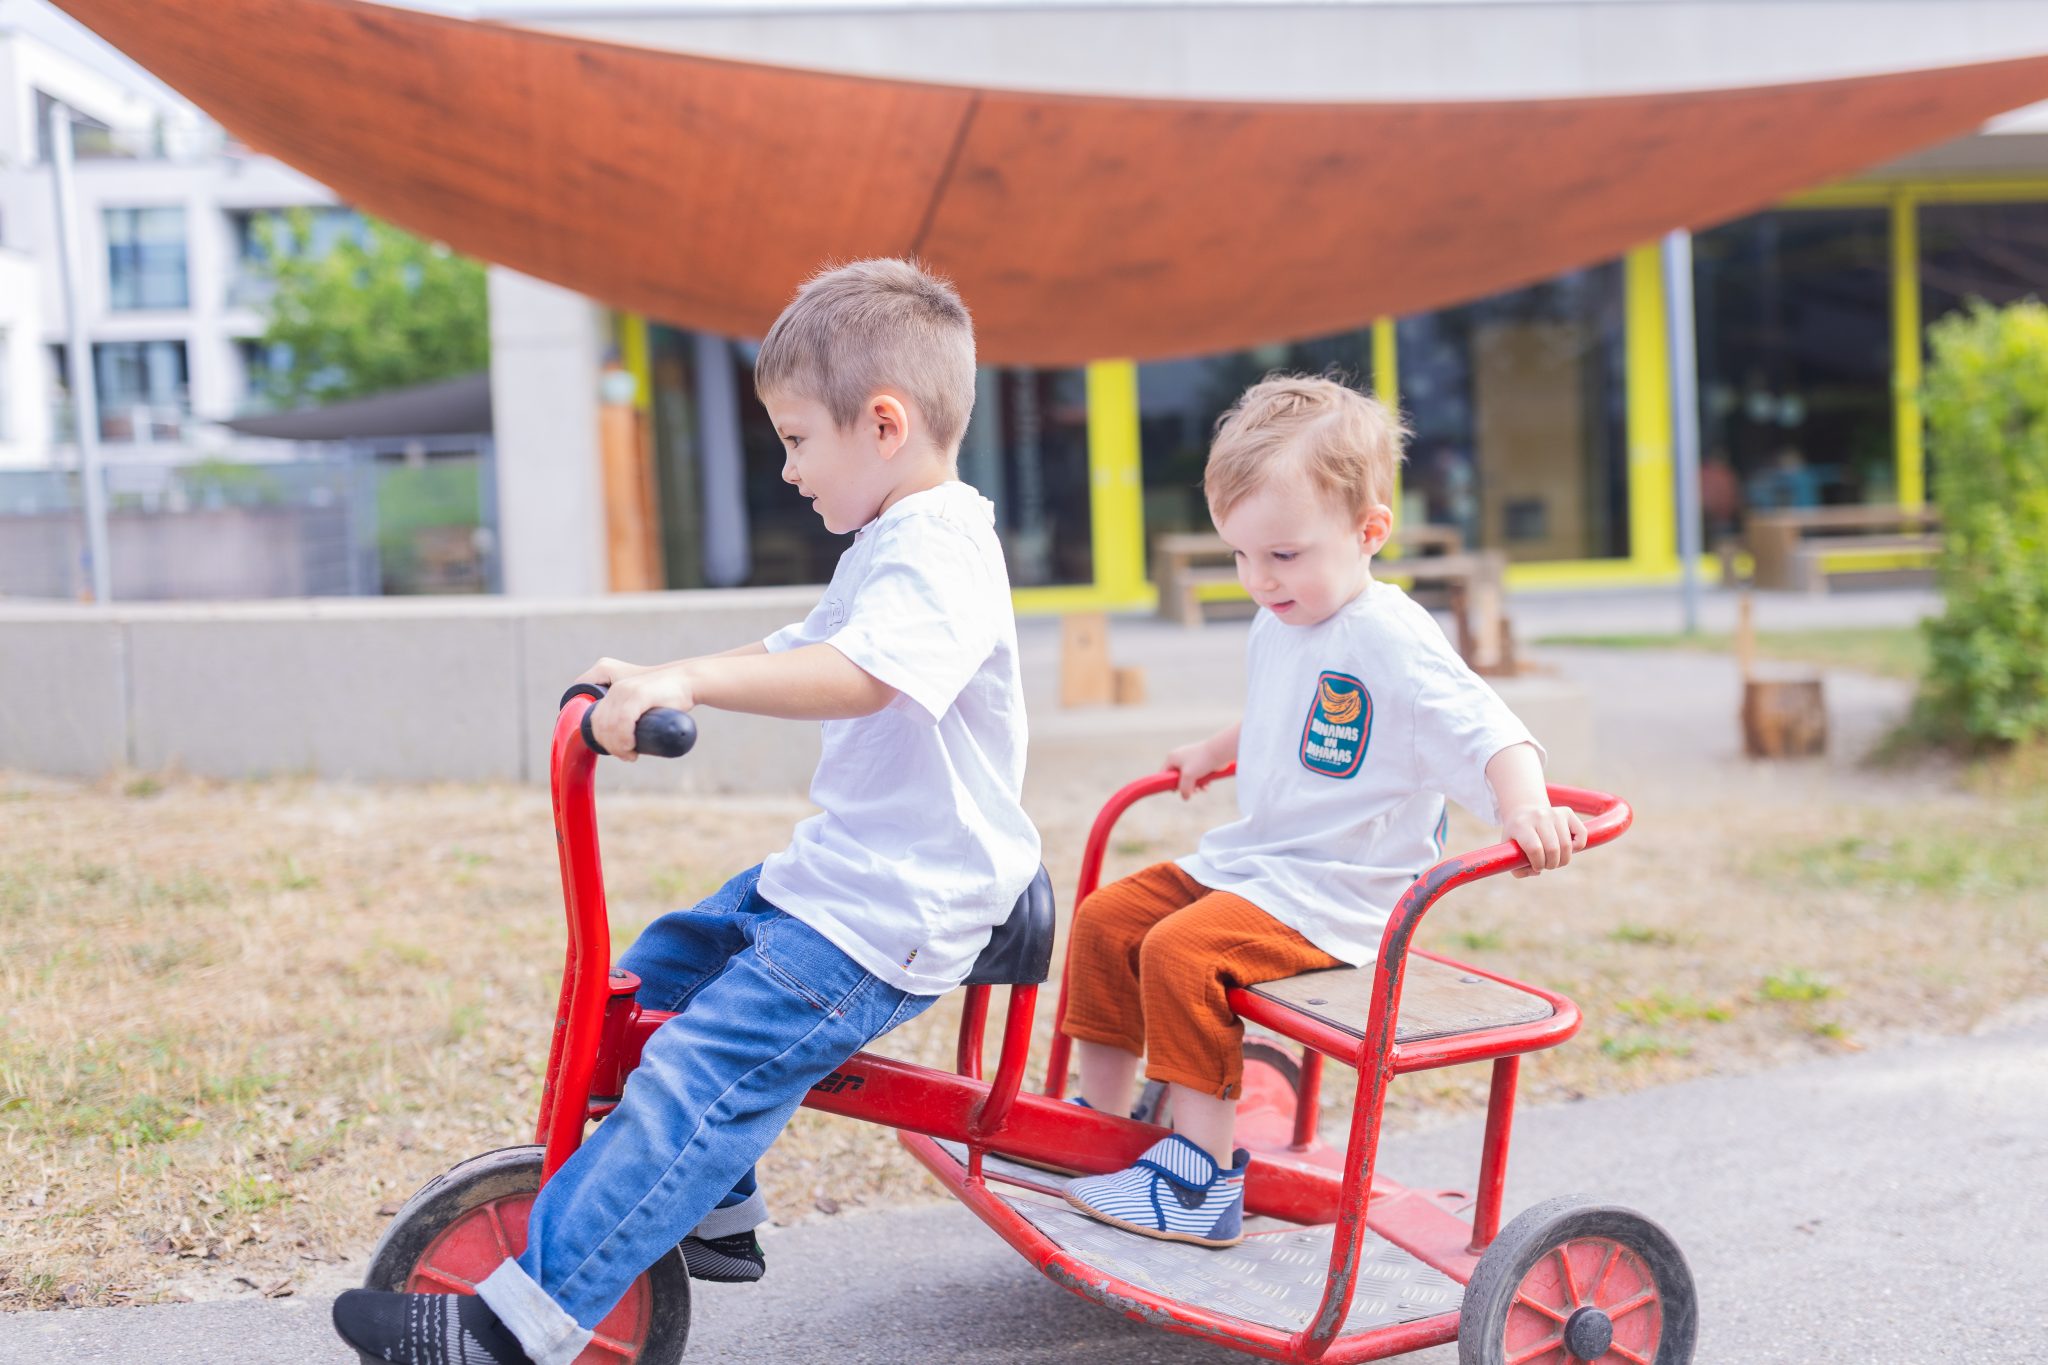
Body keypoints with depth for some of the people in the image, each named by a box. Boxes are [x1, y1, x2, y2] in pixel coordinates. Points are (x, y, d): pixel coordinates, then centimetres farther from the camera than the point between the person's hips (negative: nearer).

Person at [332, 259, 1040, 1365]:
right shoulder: (888, 550, 18)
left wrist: (687, 680, -40)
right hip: (831, 870, 11)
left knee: (692, 1082, -18)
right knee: (654, 976, 19)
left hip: (887, 913, -11)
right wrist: (648, 682, 16)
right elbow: (793, 652, 27)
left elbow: (856, 677, -36)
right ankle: (712, 1213, 30)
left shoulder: (939, 548, -17)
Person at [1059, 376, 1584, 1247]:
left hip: (1332, 897, -9)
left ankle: (1200, 1175, -16)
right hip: (1246, 862, 9)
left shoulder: (1392, 642, -18)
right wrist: (1215, 751, 39)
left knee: (1182, 952, -26)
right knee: (1105, 918, 4)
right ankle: (1102, 1121, 17)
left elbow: (1491, 737, -26)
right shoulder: (1279, 623, 10)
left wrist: (1525, 809, -43)